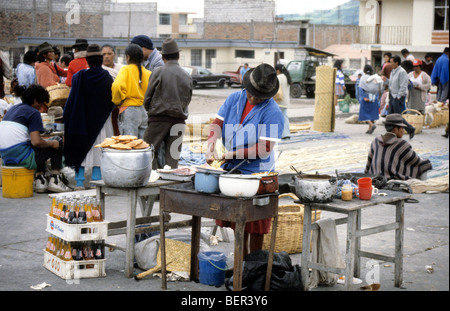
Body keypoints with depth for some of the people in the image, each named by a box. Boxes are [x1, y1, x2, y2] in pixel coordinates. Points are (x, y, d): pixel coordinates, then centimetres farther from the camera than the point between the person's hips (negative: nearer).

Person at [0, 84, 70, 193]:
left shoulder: (12, 109, 18)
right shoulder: (34, 113, -7)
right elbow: (36, 142, -18)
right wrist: (51, 143, 2)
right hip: (22, 157, -8)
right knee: (58, 141, 12)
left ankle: (39, 179, 22)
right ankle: (55, 179, 7)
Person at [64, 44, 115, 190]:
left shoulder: (79, 76, -8)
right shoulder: (107, 78, -8)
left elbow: (72, 100, -4)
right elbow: (112, 100, -2)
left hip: (82, 119, 0)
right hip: (101, 121, 0)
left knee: (81, 149, 7)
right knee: (98, 151, 6)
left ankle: (79, 182, 7)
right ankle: (96, 181, 7)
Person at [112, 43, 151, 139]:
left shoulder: (126, 70, -5)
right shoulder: (148, 73, 7)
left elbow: (117, 86, -21)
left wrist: (117, 101, -5)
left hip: (129, 110, -5)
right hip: (145, 112, 5)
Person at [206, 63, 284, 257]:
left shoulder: (272, 113, -13)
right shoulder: (234, 99, 6)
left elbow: (265, 148, -18)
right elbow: (217, 123, 4)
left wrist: (232, 154, -21)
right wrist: (211, 145, -17)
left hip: (256, 173, -6)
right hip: (231, 169, 6)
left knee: (255, 226, 2)